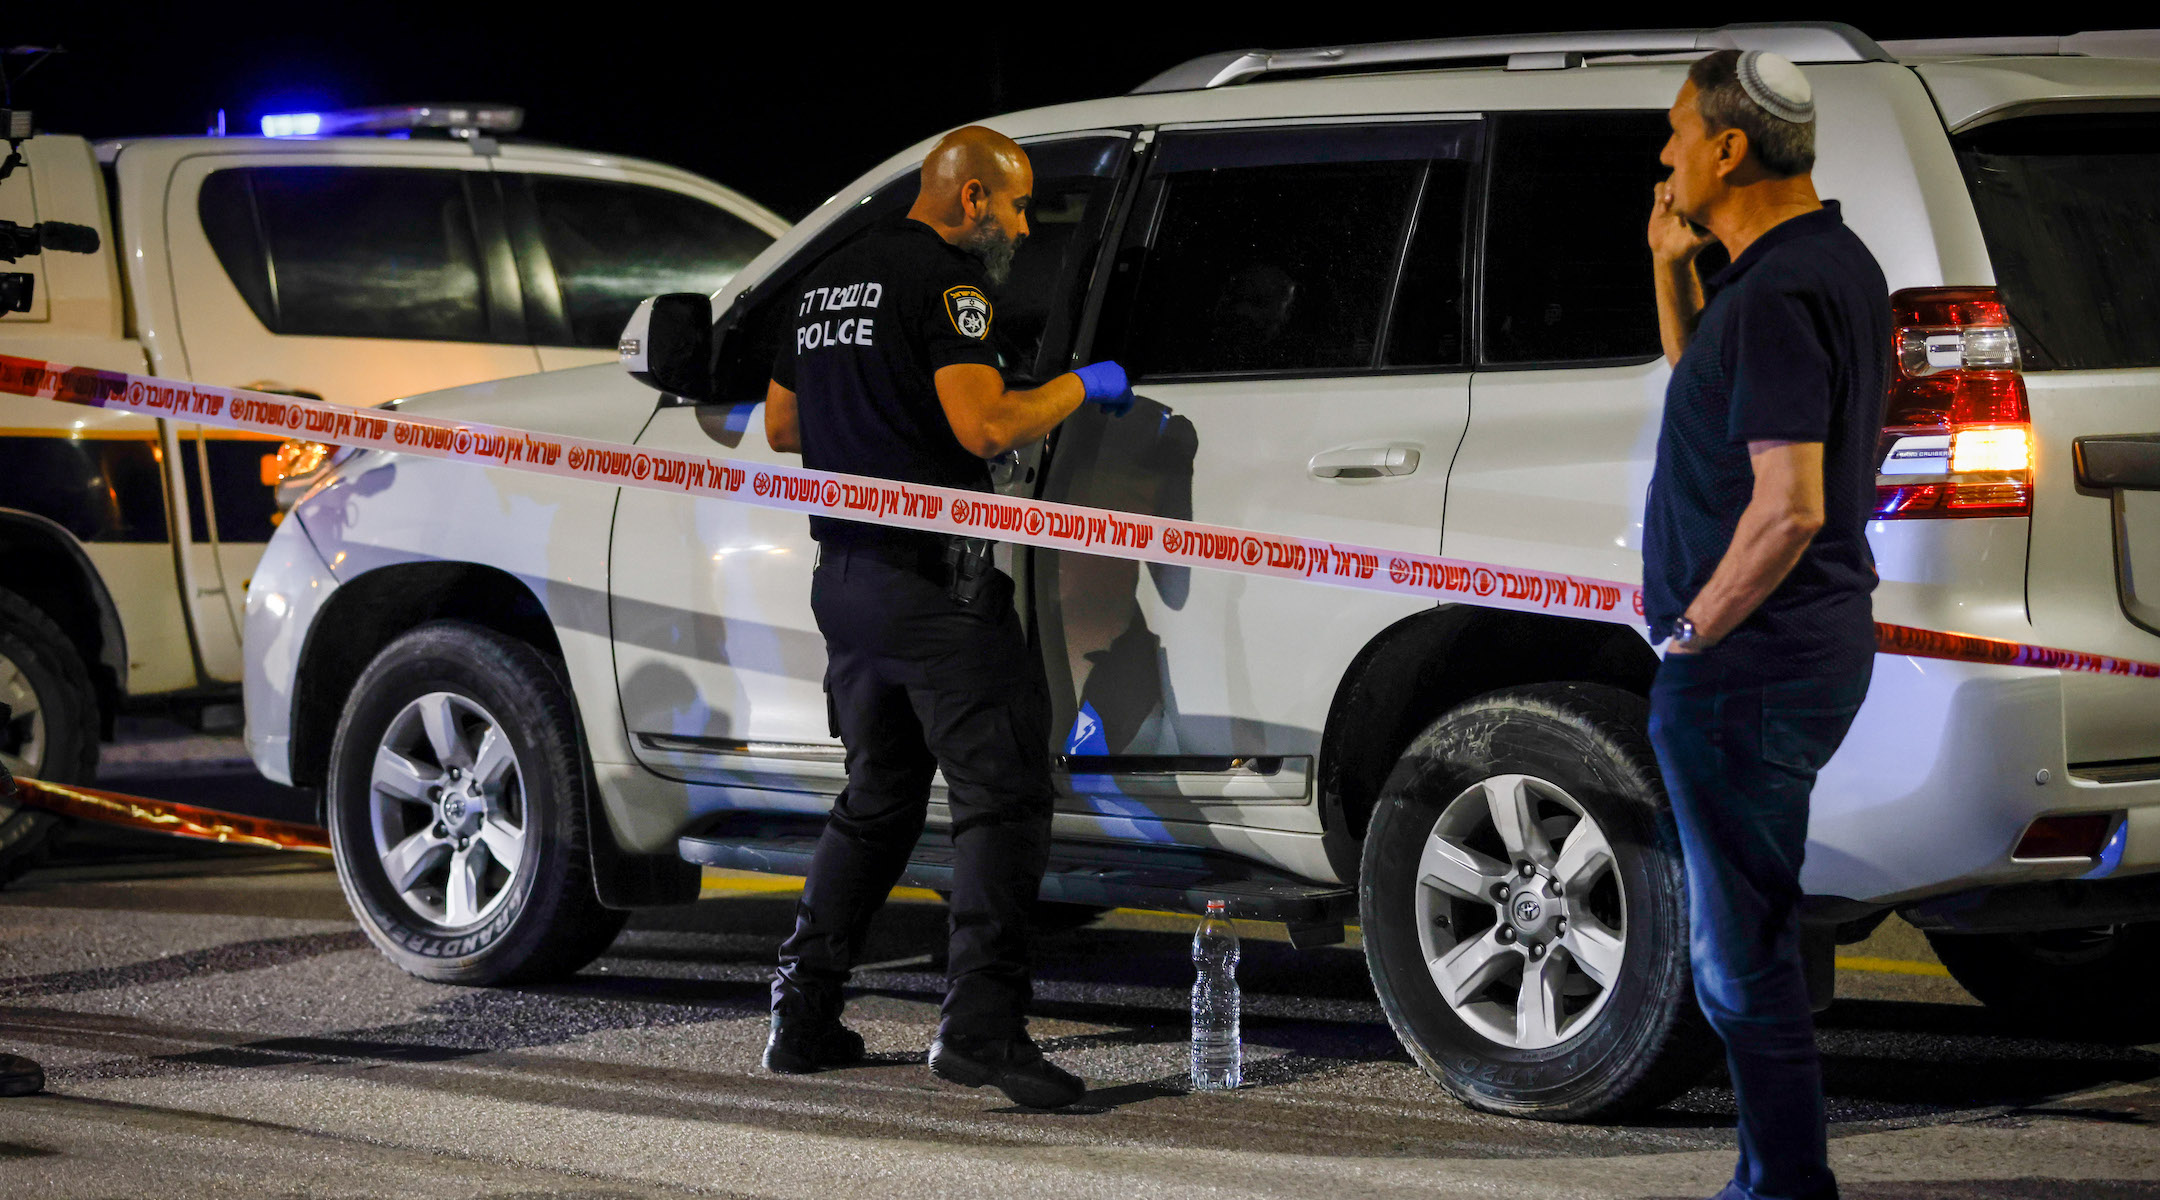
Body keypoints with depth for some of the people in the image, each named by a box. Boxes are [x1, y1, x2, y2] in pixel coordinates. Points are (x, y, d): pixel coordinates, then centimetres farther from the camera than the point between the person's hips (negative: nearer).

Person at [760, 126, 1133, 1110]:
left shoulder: (833, 280, 18)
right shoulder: (946, 280, -10)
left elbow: (781, 423, 25)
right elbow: (984, 427, -20)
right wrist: (1079, 389, -6)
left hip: (844, 576, 9)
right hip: (933, 582, -9)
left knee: (877, 799, 18)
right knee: (1000, 798, -9)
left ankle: (802, 1016, 18)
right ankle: (980, 1023, -18)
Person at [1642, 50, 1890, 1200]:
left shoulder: (1776, 294, -21)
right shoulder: (1835, 263, 11)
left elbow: (1789, 508, -27)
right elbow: (1706, 380, 28)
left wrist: (1694, 629, -16)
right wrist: (1674, 270, 13)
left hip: (1743, 668, -11)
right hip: (1816, 641, 11)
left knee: (1740, 948, -5)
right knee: (1751, 931, 17)